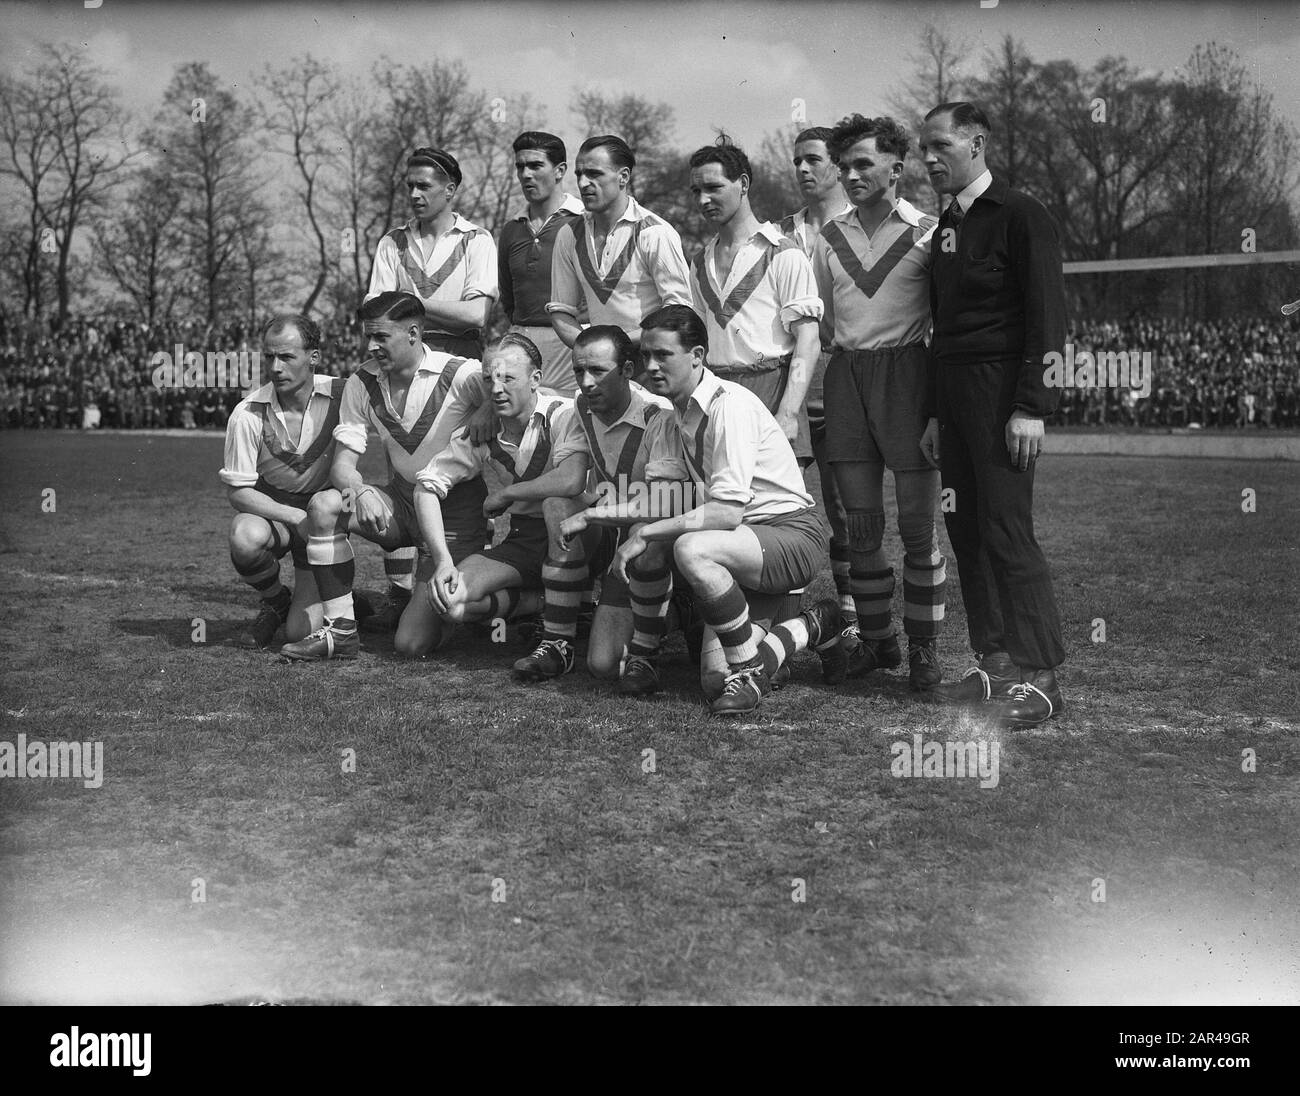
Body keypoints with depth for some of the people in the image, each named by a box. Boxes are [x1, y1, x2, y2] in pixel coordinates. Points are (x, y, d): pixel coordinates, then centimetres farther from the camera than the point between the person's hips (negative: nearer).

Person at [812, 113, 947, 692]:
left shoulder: (926, 233, -2)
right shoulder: (830, 237, 11)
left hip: (906, 373, -4)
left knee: (918, 524, -2)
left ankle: (924, 646, 7)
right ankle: (875, 638, 18)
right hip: (845, 376, 4)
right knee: (860, 524, 7)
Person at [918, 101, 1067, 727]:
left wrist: (1031, 407, -18)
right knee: (966, 532, 7)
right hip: (954, 393, 8)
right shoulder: (945, 228, 17)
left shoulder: (1020, 217, -7)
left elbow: (1046, 318, -12)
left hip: (1002, 390, -8)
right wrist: (937, 412, 17)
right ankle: (995, 663, 14)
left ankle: (1040, 676, -7)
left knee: (1007, 530, -11)